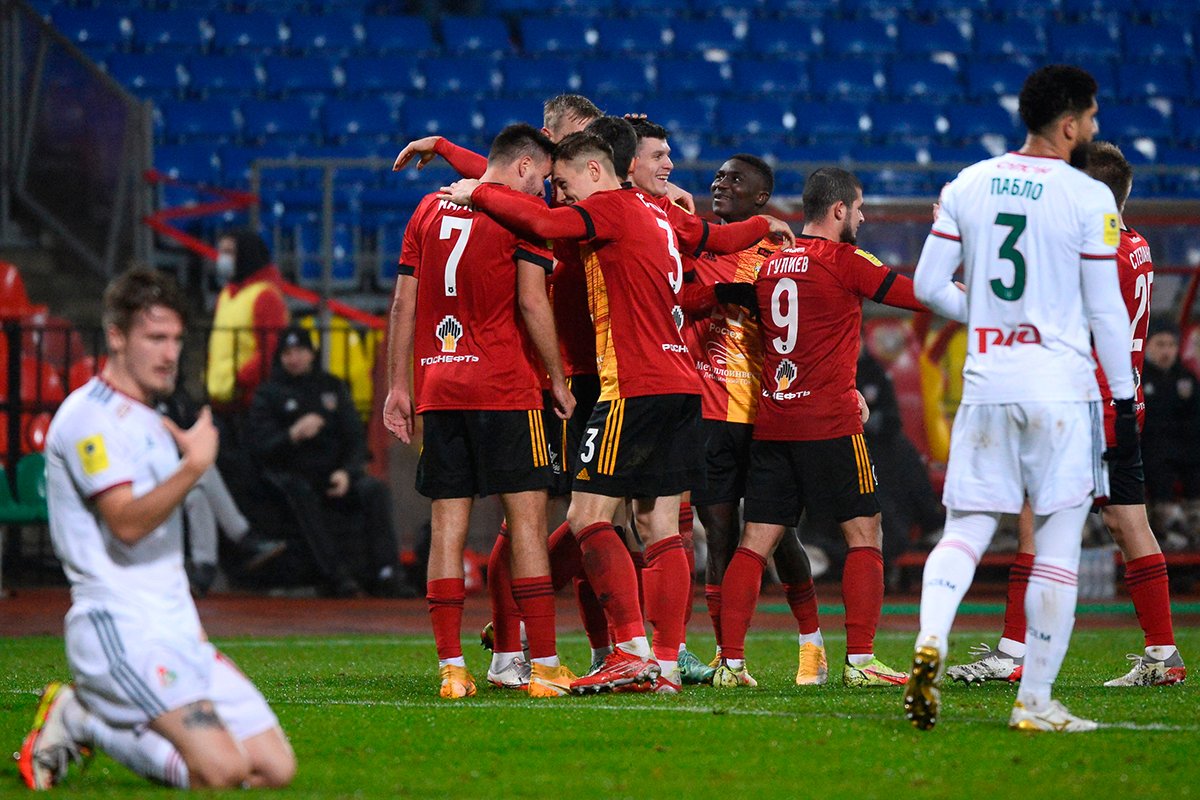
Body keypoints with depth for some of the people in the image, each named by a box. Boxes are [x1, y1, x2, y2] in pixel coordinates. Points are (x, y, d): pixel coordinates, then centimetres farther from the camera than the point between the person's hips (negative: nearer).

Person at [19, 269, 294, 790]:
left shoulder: (150, 421, 21)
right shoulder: (90, 417, -9)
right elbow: (127, 522, -22)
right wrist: (195, 465, -29)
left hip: (176, 630, 9)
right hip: (118, 630, -9)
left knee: (275, 767, -1)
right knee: (222, 770, -24)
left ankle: (88, 716, 8)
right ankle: (80, 719, -4)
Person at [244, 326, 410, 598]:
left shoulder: (333, 387, 16)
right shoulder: (268, 394, 6)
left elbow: (356, 438, 12)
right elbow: (258, 446, -7)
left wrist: (346, 472, -8)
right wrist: (293, 435, -25)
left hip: (335, 472, 3)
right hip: (290, 472, -3)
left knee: (374, 489, -24)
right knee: (300, 492, -38)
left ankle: (387, 575, -30)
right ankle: (337, 574, -44)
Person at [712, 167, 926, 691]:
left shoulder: (771, 264, 12)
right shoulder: (844, 260, -6)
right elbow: (919, 295, -2)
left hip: (769, 424, 6)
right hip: (828, 422, -6)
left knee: (754, 543, 5)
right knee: (864, 537, 2)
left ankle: (730, 662, -1)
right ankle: (860, 661, -3)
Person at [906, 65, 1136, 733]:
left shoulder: (968, 185, 7)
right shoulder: (1089, 198, -7)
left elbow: (929, 285, 8)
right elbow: (1106, 312, -6)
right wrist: (1125, 405, 0)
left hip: (986, 386, 4)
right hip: (1061, 389, -4)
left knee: (967, 529, 9)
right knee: (1058, 544, 3)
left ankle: (931, 639, -19)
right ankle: (1035, 702, 3)